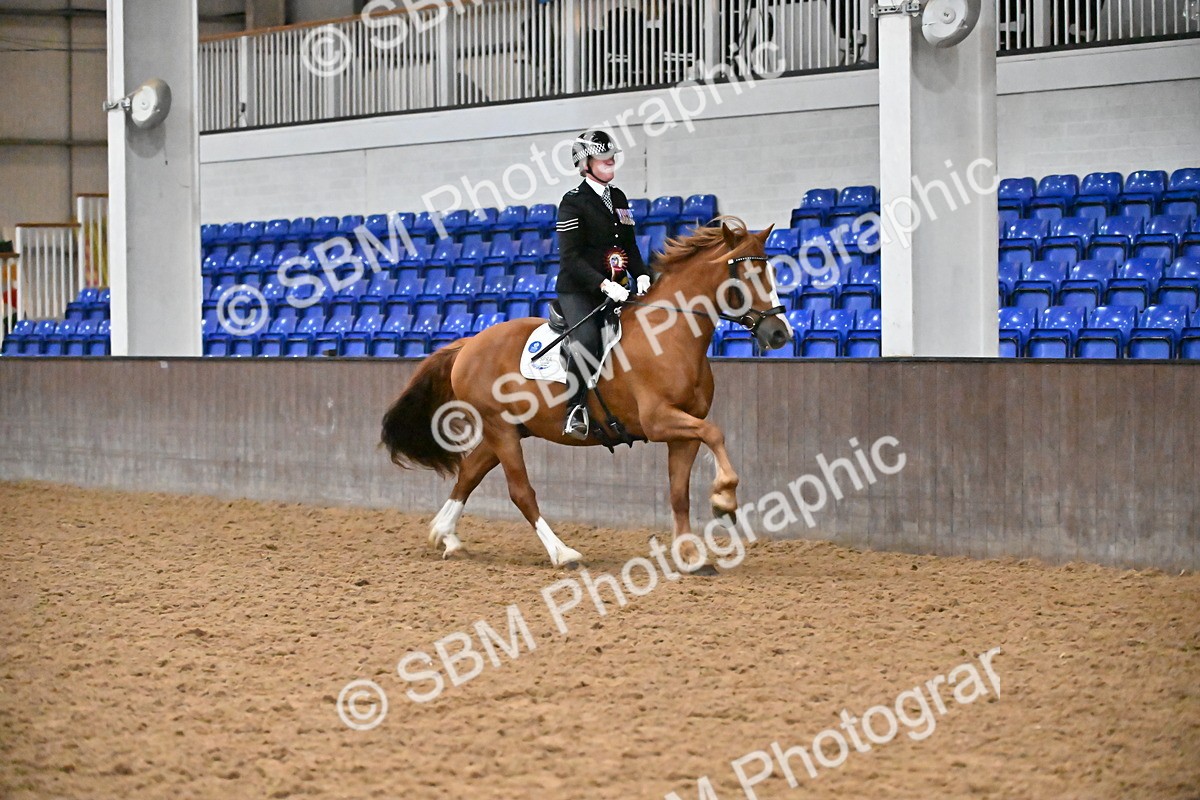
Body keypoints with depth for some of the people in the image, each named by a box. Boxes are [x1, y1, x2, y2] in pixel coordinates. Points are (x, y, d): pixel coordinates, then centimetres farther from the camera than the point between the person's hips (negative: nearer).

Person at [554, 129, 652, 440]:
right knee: (587, 340, -31)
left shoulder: (618, 198, 15)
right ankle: (575, 411, -23)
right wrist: (604, 284, -25)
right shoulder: (573, 202, -7)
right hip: (578, 290, -7)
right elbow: (570, 257, -14)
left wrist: (641, 275, 0)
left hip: (615, 289, 7)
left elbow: (629, 245, 20)